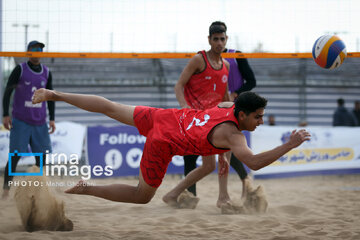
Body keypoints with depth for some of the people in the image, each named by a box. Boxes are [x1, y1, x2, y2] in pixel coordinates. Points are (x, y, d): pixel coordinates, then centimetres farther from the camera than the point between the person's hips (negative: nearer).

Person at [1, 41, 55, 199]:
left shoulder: (46, 73, 9)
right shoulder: (20, 70, -2)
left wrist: (52, 118, 9)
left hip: (40, 122, 4)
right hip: (20, 121, -4)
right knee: (15, 155, -8)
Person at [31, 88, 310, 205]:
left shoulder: (230, 105, -1)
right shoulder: (232, 135, -24)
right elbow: (254, 162, -37)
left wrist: (222, 155, 23)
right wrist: (290, 145, -34)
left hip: (159, 116, 7)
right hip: (162, 143, -7)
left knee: (111, 109, 19)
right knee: (142, 196, 10)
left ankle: (55, 94, 21)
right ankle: (86, 189, 8)